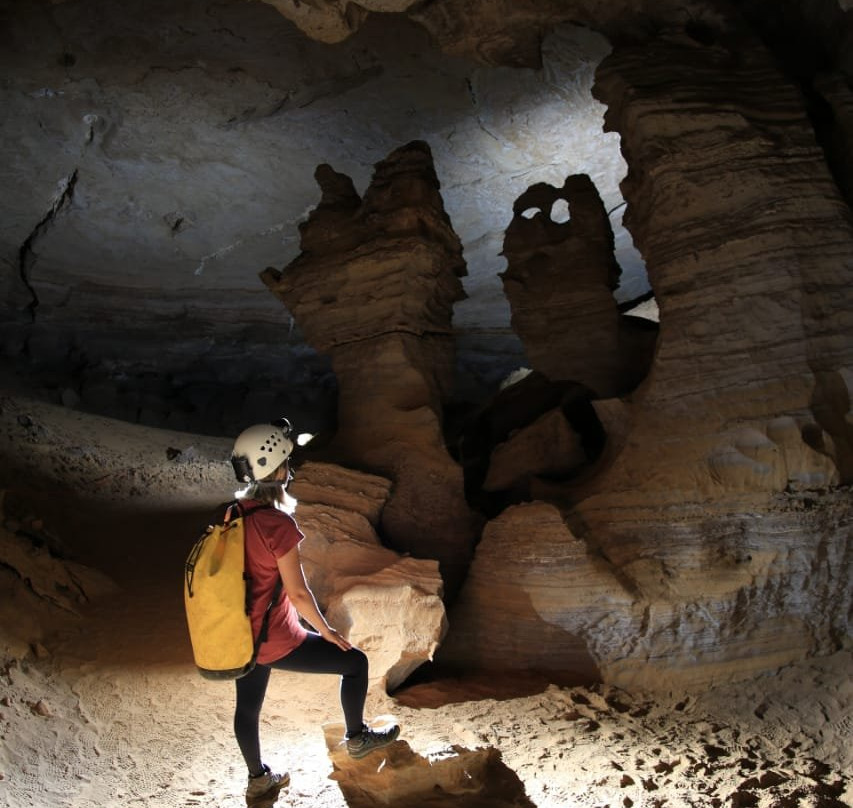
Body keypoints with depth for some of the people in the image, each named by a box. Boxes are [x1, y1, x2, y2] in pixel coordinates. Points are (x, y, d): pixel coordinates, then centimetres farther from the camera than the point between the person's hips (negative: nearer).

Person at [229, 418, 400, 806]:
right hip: (276, 642, -8)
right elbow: (298, 593, -22)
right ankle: (357, 738, 33)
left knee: (248, 704, 25)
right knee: (354, 662, 12)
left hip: (241, 634, 8)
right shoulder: (279, 525, -27)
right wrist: (327, 632, -7)